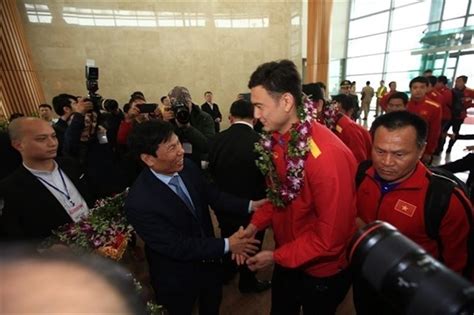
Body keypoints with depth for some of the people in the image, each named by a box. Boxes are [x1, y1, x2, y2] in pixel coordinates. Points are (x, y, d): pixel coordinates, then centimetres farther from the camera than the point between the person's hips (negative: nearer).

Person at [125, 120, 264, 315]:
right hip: (178, 277, -4)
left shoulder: (187, 167, -15)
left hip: (208, 260, 5)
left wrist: (248, 206, -12)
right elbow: (177, 246, -28)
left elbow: (211, 195, -2)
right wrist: (227, 245, -27)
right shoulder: (139, 202, -33)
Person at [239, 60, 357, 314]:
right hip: (286, 260, 6)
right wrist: (255, 225, -7)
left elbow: (331, 234, -26)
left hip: (323, 271, -6)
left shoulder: (327, 154, -32)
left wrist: (276, 256, -18)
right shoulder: (275, 141, -8)